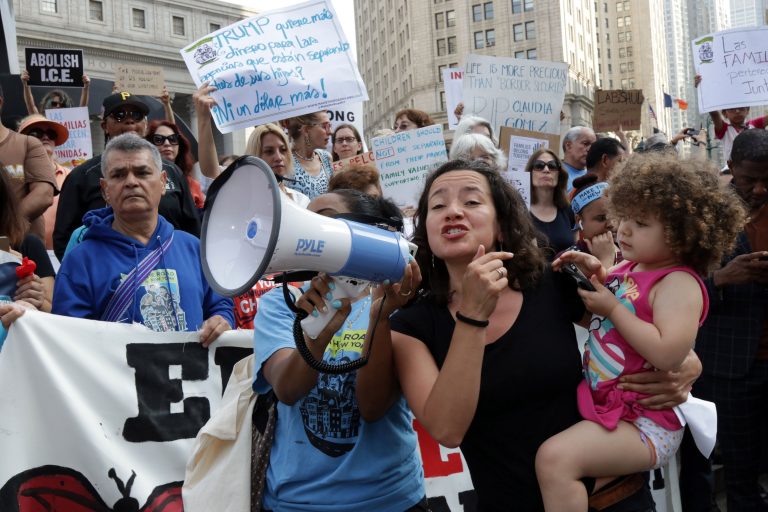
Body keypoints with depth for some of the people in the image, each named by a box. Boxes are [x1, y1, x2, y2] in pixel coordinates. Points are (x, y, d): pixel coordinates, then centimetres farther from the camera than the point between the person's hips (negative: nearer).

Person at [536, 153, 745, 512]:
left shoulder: (679, 283, -18)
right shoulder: (630, 267, 7)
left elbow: (668, 354, -30)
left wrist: (612, 309, -23)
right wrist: (596, 272, 3)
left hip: (642, 421, -10)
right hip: (604, 399, 10)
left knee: (555, 457, -28)